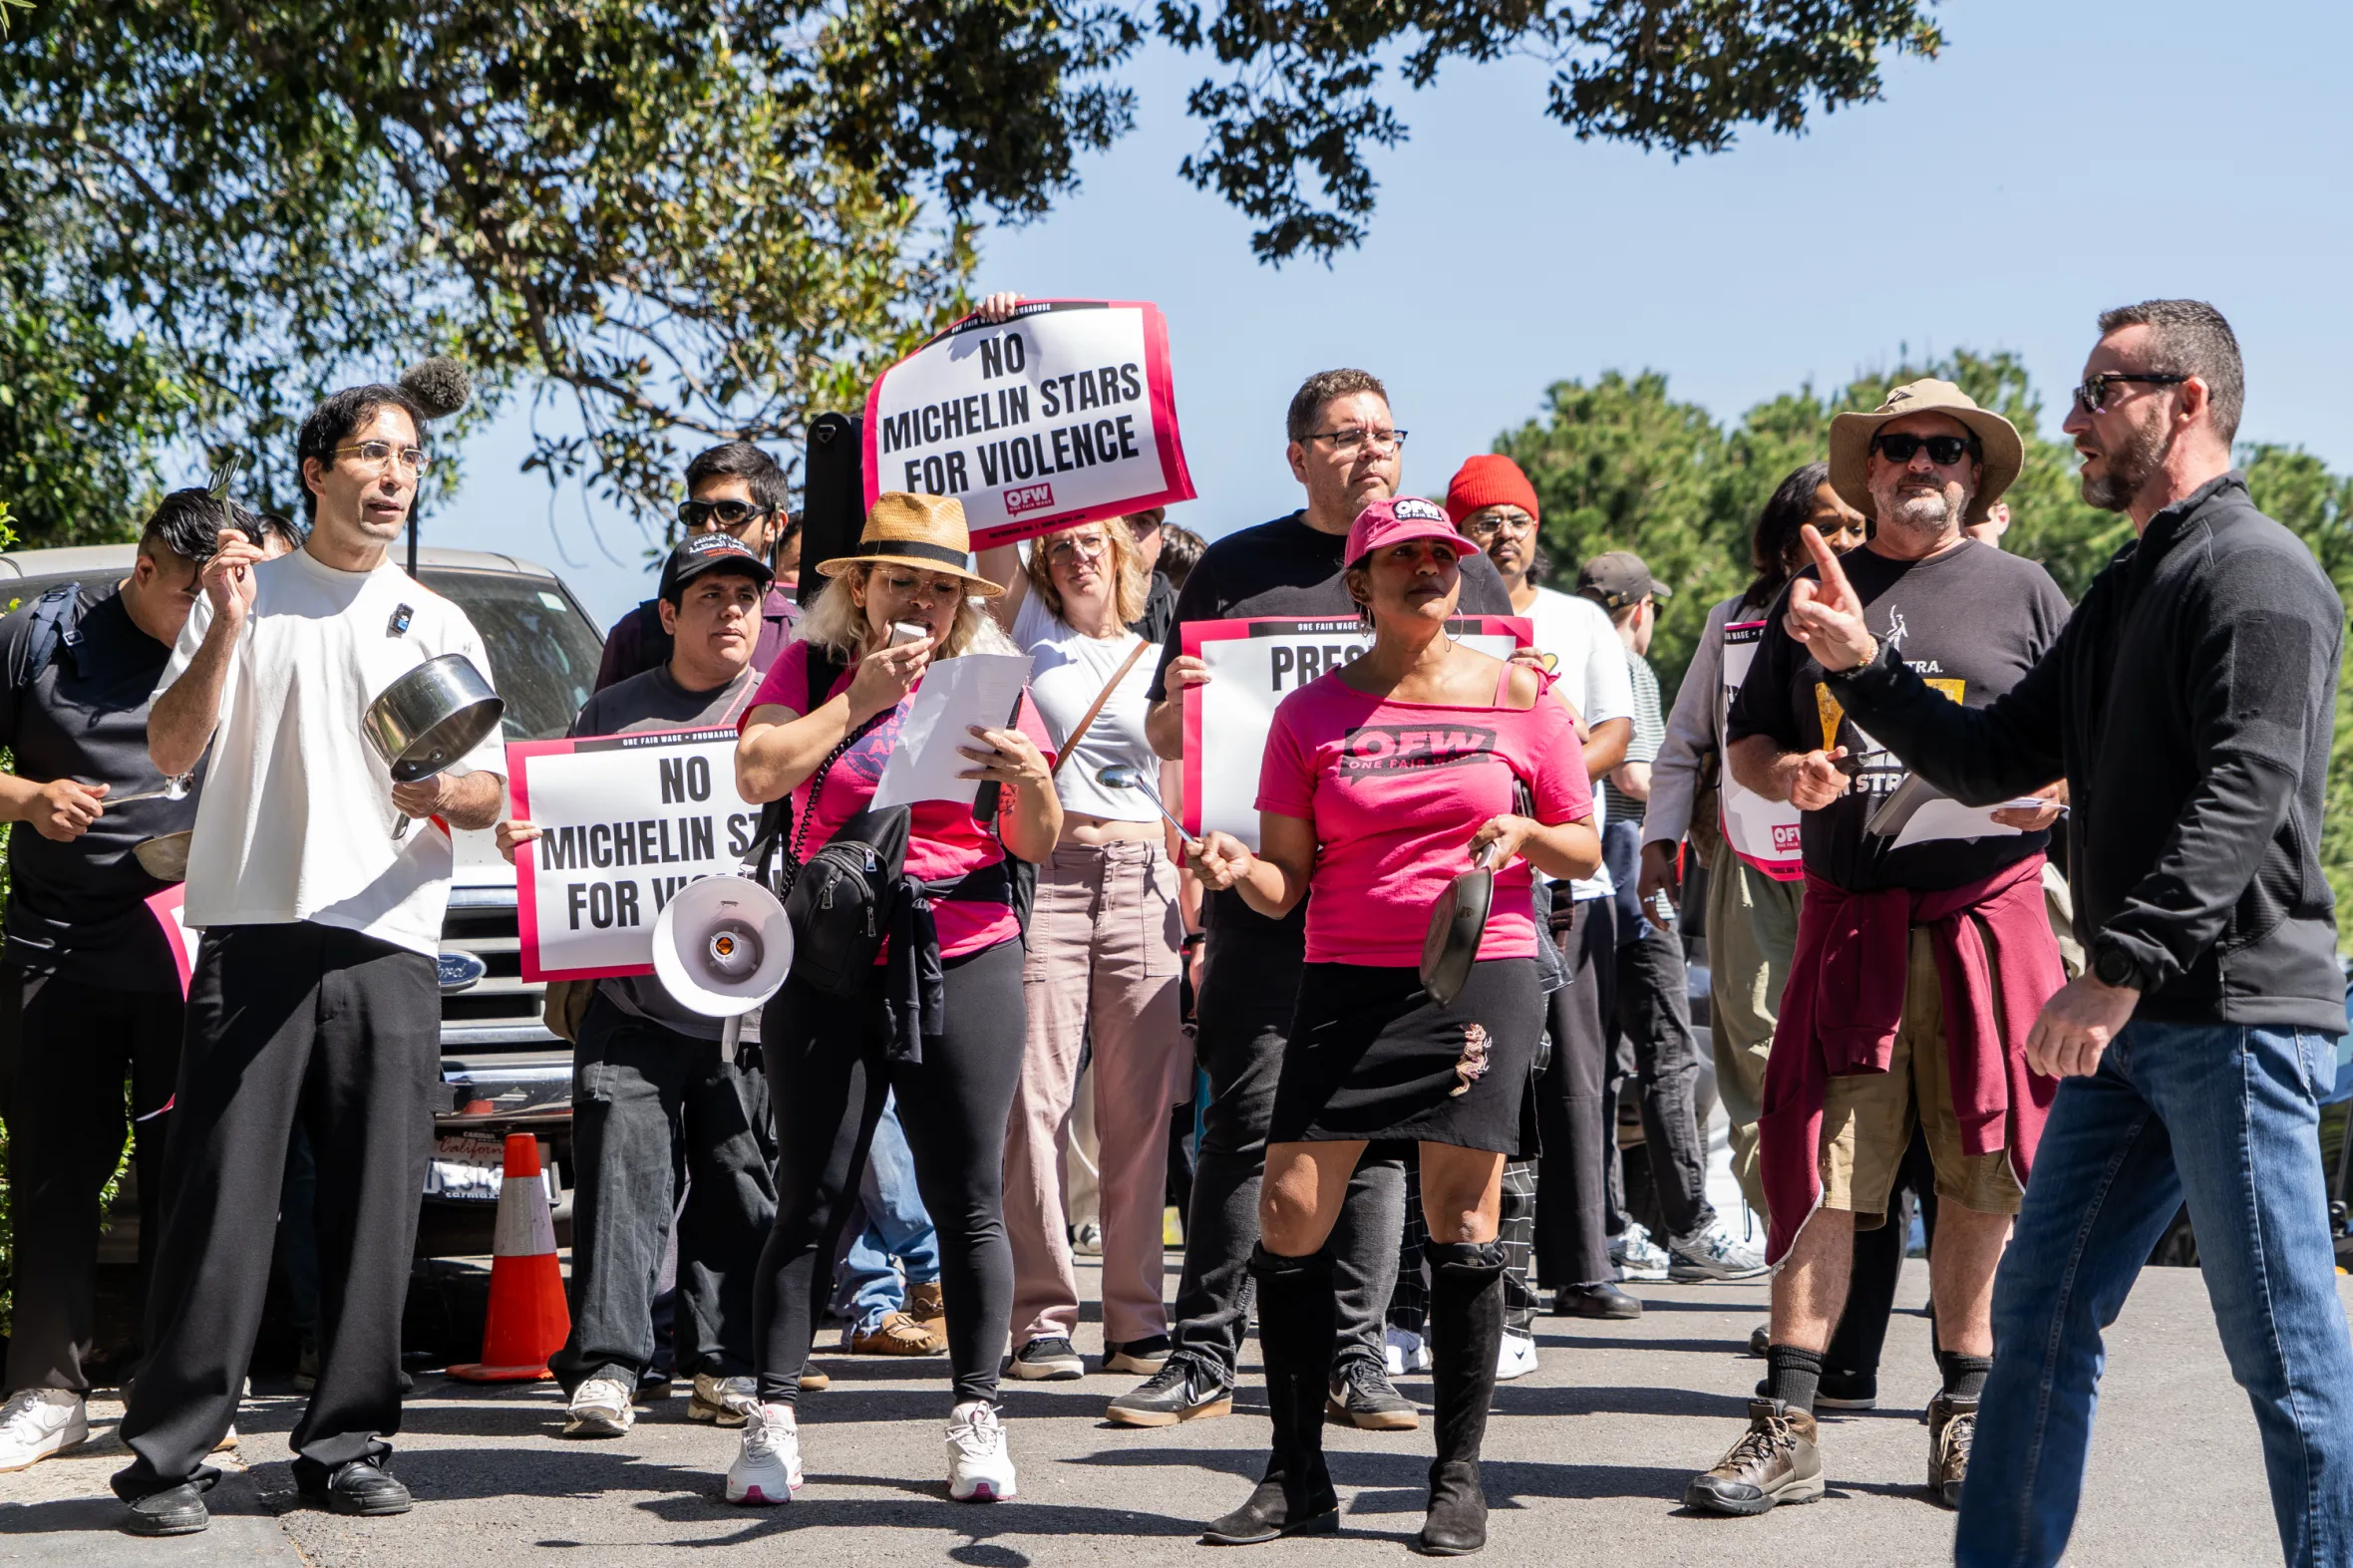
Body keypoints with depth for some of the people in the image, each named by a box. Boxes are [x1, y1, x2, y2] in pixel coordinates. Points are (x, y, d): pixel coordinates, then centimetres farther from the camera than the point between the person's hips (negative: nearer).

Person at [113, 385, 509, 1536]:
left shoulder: (438, 625, 18)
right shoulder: (247, 595, 12)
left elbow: (489, 796, 13)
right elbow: (170, 751, 2)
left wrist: (443, 795, -10)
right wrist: (224, 630, -11)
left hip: (389, 943, 2)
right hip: (251, 933, -2)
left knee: (374, 1213, 0)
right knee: (220, 1205, -6)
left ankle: (346, 1443, 8)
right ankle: (169, 1454, -3)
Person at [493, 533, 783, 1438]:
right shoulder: (612, 713, 14)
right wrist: (525, 837, -3)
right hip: (631, 994, 0)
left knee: (741, 1184, 2)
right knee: (619, 1172, -6)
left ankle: (727, 1367, 11)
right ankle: (605, 1366, -5)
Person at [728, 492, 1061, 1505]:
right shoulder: (814, 670, 6)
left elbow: (1039, 846, 8)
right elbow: (758, 774, -11)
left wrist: (1031, 781, -13)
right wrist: (858, 700, -12)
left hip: (966, 966, 1)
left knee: (968, 1203, 2)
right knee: (812, 1202, 0)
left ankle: (976, 1415, 11)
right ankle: (772, 1419, 5)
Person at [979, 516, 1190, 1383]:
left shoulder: (1159, 662, 16)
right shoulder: (1030, 630, 11)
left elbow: (1179, 803, 17)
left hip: (1142, 884, 2)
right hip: (1047, 878, -2)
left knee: (1140, 1106, 1)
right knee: (1037, 1098, -7)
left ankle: (1137, 1318, 7)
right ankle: (1041, 1316, -3)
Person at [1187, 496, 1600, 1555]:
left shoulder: (1517, 693, 5)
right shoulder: (1311, 713, 6)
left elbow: (1584, 849, 10)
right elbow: (1288, 882, 5)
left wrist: (1523, 835, -10)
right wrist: (1238, 870, -15)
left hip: (1481, 972, -1)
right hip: (1347, 979, 1)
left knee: (1460, 1220, -4)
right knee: (1290, 1211, -4)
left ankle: (1458, 1478, 8)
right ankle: (1297, 1478, 8)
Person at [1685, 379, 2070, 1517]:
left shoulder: (2022, 593, 10)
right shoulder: (1816, 596, 15)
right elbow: (1745, 742, 18)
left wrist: (2053, 784, -11)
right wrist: (1788, 773, -4)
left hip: (1988, 910, -1)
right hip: (1847, 920, 1)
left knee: (1978, 1174, 3)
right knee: (1821, 1167, -4)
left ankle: (1964, 1413, 15)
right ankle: (1786, 1430, -2)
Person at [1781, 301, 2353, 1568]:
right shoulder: (2124, 592, 20)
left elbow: (2241, 794, -21)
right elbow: (1993, 762, 20)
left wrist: (2119, 969, -27)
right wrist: (1863, 667, 8)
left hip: (2237, 1010, -9)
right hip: (2139, 1019, 9)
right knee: (2042, 1307, 10)